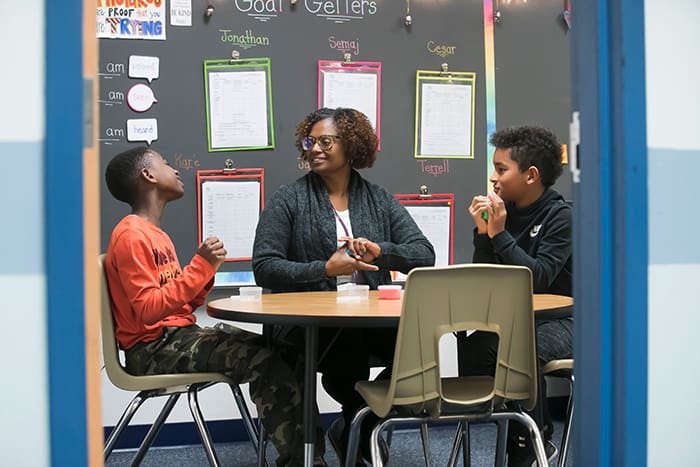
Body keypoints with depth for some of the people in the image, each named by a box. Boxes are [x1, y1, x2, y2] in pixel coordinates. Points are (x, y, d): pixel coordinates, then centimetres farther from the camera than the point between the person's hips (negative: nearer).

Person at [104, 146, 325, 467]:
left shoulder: (155, 233, 18)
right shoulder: (131, 235, -12)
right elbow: (149, 310, -22)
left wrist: (206, 270, -1)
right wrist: (200, 266, -19)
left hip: (182, 335, 9)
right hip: (154, 349, -9)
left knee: (286, 353, -4)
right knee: (262, 361, -24)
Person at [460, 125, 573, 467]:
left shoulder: (561, 216, -12)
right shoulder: (504, 210, 3)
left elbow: (539, 279, -23)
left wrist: (500, 234, -24)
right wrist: (483, 232, -12)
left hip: (561, 320, -6)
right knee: (473, 349, -19)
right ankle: (517, 435, -1)